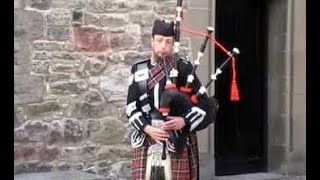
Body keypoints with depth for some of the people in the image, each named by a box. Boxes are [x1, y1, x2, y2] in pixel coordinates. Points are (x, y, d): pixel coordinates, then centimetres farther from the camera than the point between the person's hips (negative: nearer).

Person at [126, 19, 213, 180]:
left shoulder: (183, 68, -2)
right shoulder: (139, 70, 5)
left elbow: (203, 102, -3)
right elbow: (131, 108, 4)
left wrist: (184, 121, -18)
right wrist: (147, 128, -12)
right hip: (147, 140, 2)